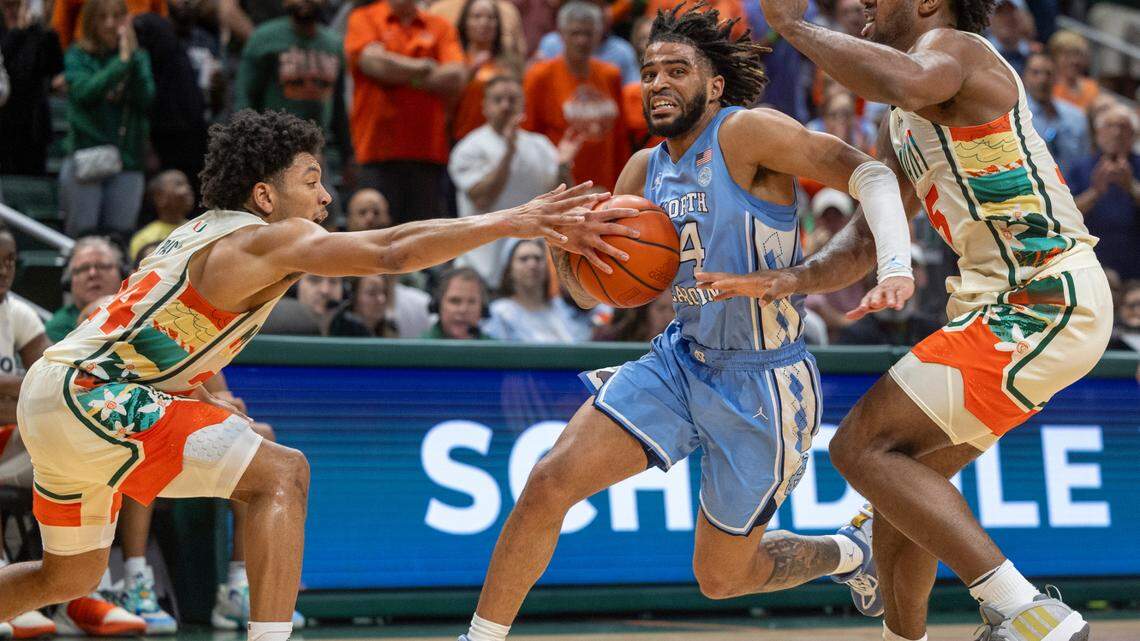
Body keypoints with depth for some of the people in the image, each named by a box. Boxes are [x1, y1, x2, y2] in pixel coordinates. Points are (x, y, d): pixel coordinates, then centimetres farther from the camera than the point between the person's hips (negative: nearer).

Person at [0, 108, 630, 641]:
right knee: (282, 474, -16)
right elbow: (392, 253, -23)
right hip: (87, 397, -10)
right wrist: (518, 221, -24)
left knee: (69, 577, 26)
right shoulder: (263, 238, -13)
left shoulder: (211, 232, 16)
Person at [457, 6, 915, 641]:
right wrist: (564, 249, -13)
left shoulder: (745, 133, -15)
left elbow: (867, 170, -23)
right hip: (682, 360, 6)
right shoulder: (646, 170, 6)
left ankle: (853, 549, 36)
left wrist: (897, 266, -38)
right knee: (550, 480, -12)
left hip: (764, 385, -6)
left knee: (721, 577, 8)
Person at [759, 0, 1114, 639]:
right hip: (1008, 304, 10)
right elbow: (864, 242, 22)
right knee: (902, 468, 20)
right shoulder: (902, 129, 21)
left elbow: (911, 83, -34)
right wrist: (801, 277, 1)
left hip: (1047, 303, -10)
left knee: (862, 447, -14)